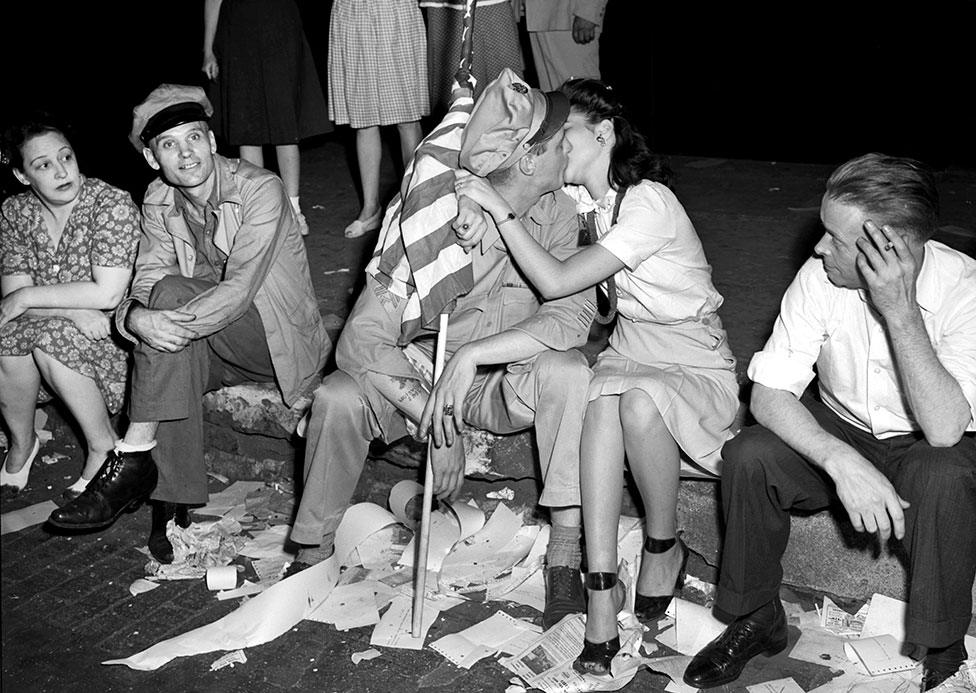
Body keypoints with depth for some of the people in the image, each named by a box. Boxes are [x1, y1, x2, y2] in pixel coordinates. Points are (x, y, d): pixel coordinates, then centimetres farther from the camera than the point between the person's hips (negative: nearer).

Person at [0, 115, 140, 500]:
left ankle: (103, 445, -11)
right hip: (56, 335, 5)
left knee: (50, 340, -31)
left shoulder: (112, 204, -15)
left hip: (115, 332, -4)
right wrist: (73, 310, -26)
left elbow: (107, 295, -22)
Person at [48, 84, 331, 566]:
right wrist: (135, 317, -30)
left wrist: (164, 320, -39)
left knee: (172, 293, -28)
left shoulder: (260, 190, -17)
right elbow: (146, 280, -5)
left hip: (280, 340, -5)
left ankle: (133, 460, -26)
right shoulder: (158, 202, 3)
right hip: (217, 345, 5)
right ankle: (171, 507, -23)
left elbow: (239, 290, -26)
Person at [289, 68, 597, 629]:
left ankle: (566, 555, -22)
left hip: (504, 383, 2)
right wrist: (436, 423, -36)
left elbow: (575, 313, -24)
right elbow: (362, 337, -27)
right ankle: (313, 556, -7)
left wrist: (474, 354, -35)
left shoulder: (555, 211, -13)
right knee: (338, 398, -28)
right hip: (417, 375, -1)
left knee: (567, 371, -30)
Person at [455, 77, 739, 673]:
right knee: (602, 398, -30)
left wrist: (500, 206, -24)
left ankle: (664, 549, -10)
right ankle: (602, 586, -32)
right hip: (630, 349, 6)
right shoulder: (582, 193, 3)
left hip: (696, 366, -5)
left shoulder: (648, 203, -20)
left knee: (639, 400, -38)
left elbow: (555, 282, -27)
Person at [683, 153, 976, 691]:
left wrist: (900, 312, -40)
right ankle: (756, 620, -3)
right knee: (747, 456, -24)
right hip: (838, 429, 3)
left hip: (924, 448, -2)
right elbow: (769, 393, -18)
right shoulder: (821, 276, -17)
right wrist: (842, 463, -35)